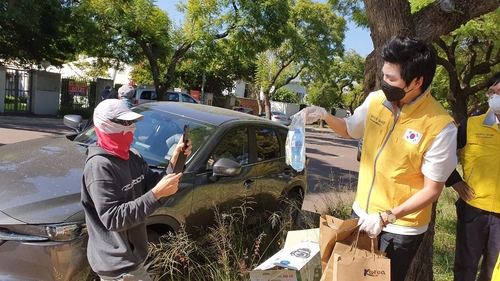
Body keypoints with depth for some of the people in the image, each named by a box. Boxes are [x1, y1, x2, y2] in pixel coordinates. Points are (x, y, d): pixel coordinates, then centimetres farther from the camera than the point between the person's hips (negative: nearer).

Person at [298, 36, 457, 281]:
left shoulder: (440, 127, -23)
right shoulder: (375, 100, -8)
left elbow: (432, 189, -16)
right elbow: (350, 129, 12)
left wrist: (386, 217, -21)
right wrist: (324, 115, -7)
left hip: (401, 228, -5)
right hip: (362, 213, 5)